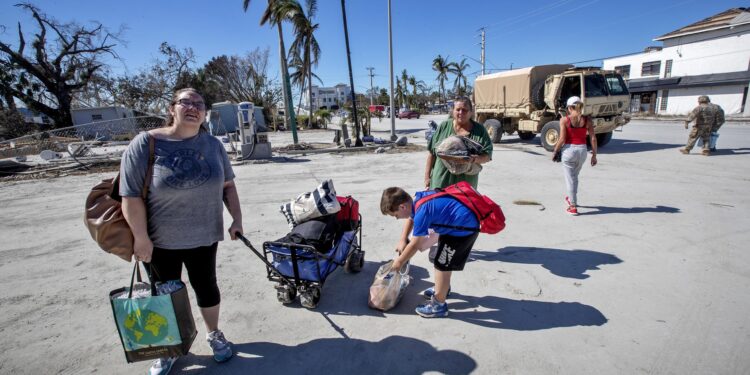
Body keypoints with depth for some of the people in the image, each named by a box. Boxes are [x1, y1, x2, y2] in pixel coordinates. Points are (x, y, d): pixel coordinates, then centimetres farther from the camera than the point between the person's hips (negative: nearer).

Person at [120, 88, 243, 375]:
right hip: (159, 241, -2)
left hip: (203, 237, 2)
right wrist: (141, 238, -15)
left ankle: (214, 334, 39)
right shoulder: (145, 143, -13)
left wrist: (237, 219, -1)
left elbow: (228, 185, 4)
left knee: (206, 287, 16)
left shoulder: (213, 145, -2)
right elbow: (131, 196, -14)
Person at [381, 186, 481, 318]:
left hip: (464, 228, -10)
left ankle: (439, 305, 13)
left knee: (442, 265, -2)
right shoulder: (417, 199, -1)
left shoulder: (422, 212, -28)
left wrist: (399, 261, -4)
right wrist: (402, 241, 14)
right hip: (465, 221, 10)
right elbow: (410, 219, 21)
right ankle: (443, 288, 46)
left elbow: (414, 245, -19)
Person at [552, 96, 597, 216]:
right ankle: (571, 198, 44)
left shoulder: (564, 120, -9)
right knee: (575, 176, 25)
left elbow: (562, 139, -12)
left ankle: (573, 207, 7)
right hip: (582, 150, 4)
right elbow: (593, 139, 0)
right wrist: (594, 155, 8)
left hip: (569, 150, -4)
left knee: (570, 178, 5)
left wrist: (555, 152, 0)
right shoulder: (587, 120, 0)